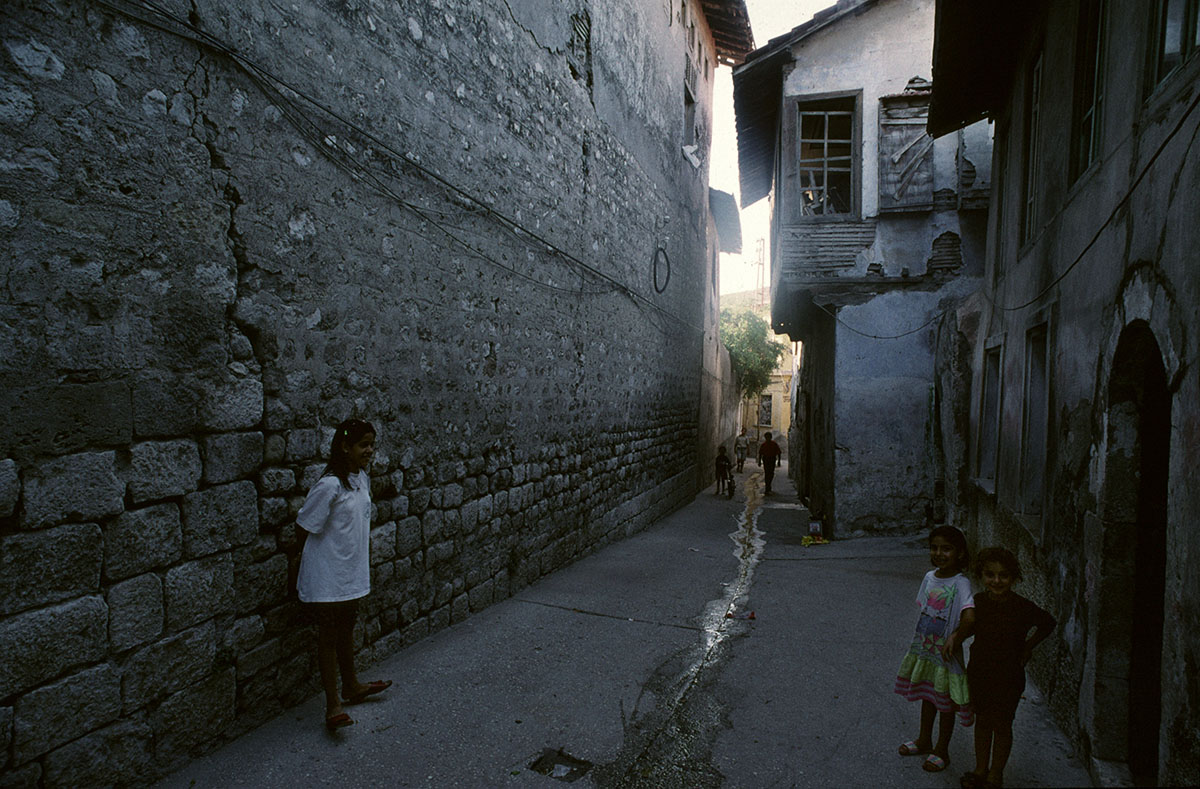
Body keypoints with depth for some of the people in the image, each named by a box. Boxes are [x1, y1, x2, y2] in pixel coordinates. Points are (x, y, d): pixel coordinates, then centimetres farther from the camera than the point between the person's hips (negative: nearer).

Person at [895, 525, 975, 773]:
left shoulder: (960, 584, -22)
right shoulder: (930, 577, -1)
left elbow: (969, 618, -36)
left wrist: (955, 638, -27)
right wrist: (922, 639, 10)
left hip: (946, 653, -6)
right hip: (924, 648, 6)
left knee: (945, 702, 12)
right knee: (927, 696, 22)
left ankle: (941, 750, 31)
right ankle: (924, 740, 42)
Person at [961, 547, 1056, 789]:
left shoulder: (1023, 607, -17)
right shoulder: (978, 601, -8)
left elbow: (1048, 624, 1)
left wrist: (1027, 647, -2)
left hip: (1009, 678, -3)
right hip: (978, 672, 3)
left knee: (1002, 726, 11)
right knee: (982, 721, 17)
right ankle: (980, 769, 32)